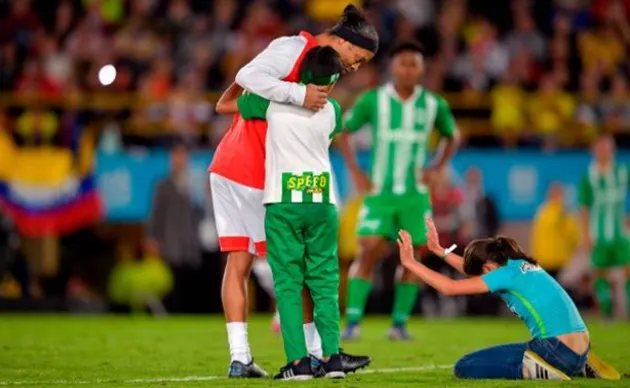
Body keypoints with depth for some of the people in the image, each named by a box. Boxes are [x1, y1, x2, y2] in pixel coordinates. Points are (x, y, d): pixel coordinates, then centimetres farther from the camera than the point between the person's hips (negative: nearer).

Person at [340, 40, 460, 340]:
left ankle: (400, 323, 8)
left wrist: (436, 169, 3)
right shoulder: (373, 100, -5)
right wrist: (355, 172, -2)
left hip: (415, 194, 2)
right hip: (380, 191, -2)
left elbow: (452, 137, 18)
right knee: (368, 252, -12)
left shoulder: (434, 105, 1)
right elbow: (343, 132, 6)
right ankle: (353, 321, -11)